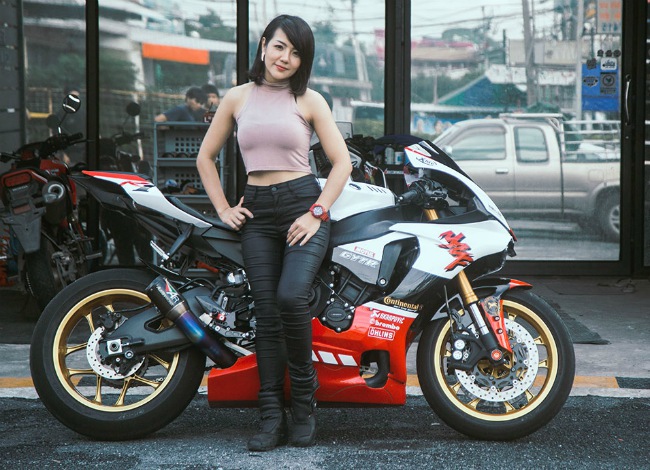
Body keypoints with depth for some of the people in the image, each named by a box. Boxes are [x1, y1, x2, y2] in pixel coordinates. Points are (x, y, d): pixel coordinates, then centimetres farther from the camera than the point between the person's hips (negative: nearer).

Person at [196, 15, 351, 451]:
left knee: (291, 298, -22)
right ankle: (272, 416, 1)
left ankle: (304, 399, -3)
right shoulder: (237, 98, 12)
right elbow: (205, 157, 19)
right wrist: (223, 208, 9)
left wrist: (316, 213, -8)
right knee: (266, 312, -4)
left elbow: (342, 162, 1)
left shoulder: (309, 101, 5)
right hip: (257, 212, 3)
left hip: (303, 206, -3)